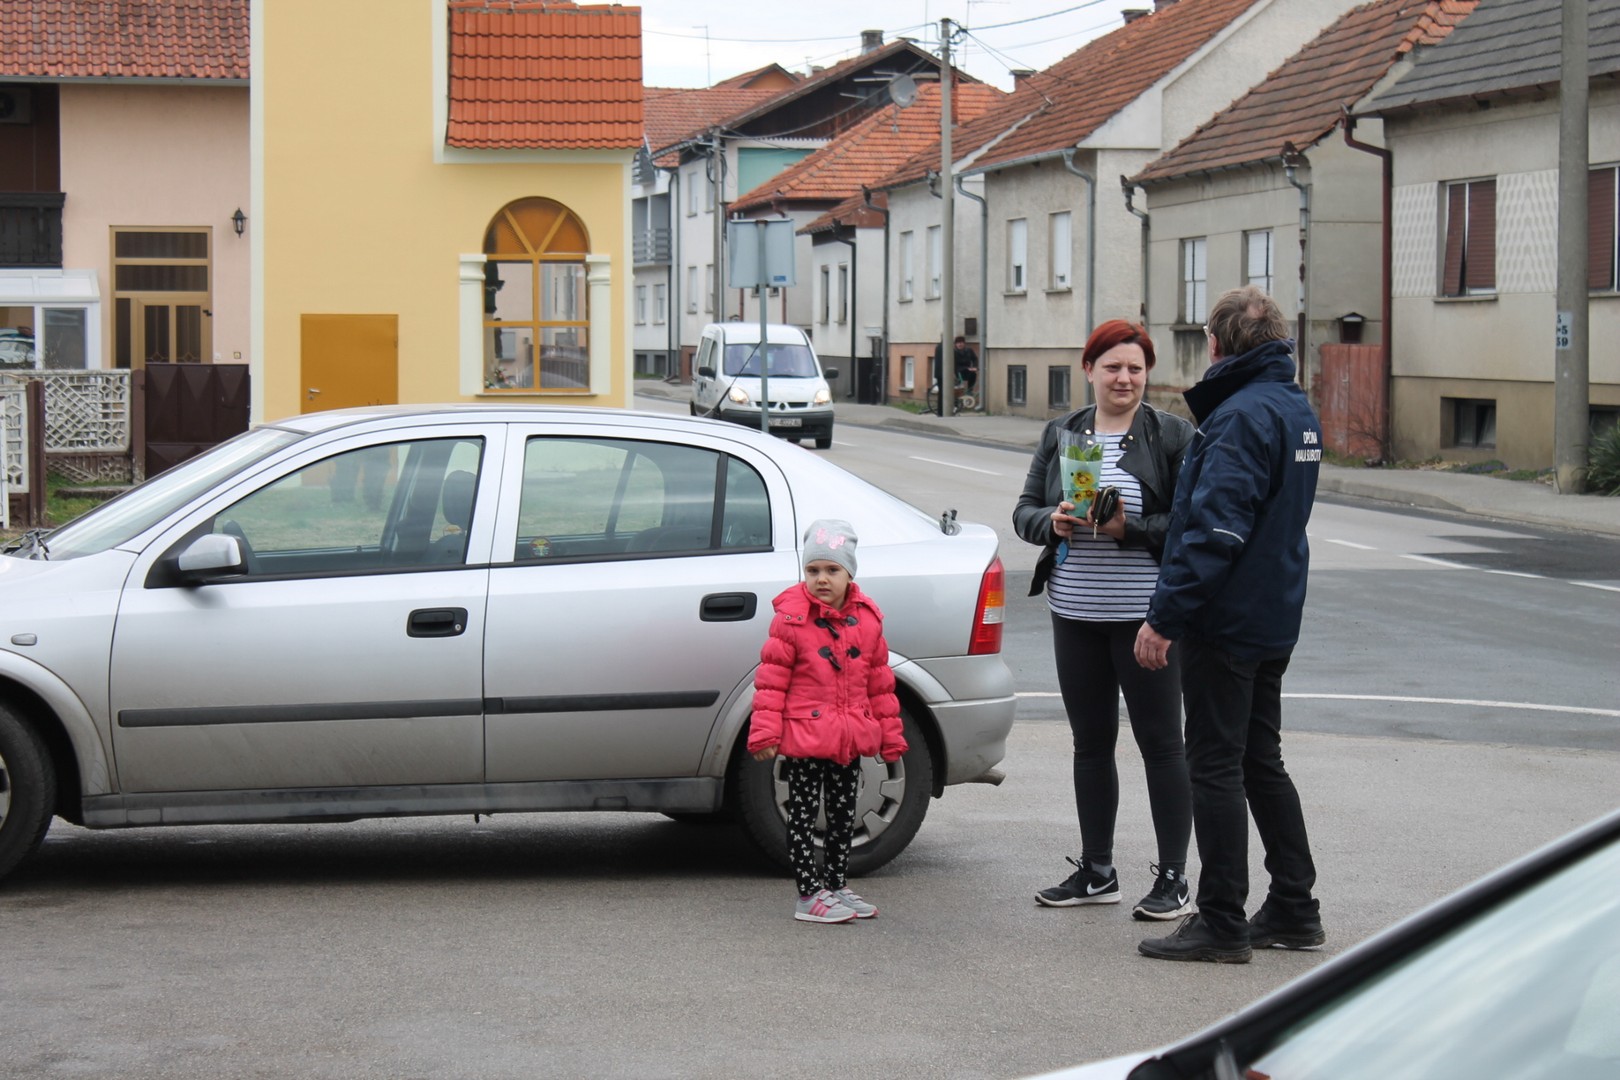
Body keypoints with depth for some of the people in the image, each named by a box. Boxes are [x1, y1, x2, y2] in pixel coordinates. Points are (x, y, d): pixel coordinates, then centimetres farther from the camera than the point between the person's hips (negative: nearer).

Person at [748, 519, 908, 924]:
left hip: (849, 738, 5)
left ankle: (836, 885, 28)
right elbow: (771, 678, -9)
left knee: (844, 814, 15)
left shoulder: (866, 618, 4)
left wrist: (890, 734, 12)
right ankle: (809, 895, 6)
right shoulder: (790, 618, -9)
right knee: (804, 814, 1)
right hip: (803, 736, -5)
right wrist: (765, 731, -15)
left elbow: (880, 682, 11)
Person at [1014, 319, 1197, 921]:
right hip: (1075, 615, 5)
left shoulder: (1171, 436, -4)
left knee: (1160, 742, -1)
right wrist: (1052, 522, -9)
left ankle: (1173, 878, 6)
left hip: (1145, 616, -5)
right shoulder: (1060, 435, 11)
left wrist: (1129, 528, -21)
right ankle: (1096, 872, 23)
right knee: (1090, 742, 13)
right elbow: (1024, 511, 12)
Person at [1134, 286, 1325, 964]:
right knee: (1260, 762, 17)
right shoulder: (1296, 410, 11)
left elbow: (1215, 531, -25)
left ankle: (1222, 925, 3)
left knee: (1216, 767, -2)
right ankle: (1294, 910, 21)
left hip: (1225, 621, -10)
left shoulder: (1243, 416, -19)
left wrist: (1164, 615, -22)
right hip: (1274, 620, 10)